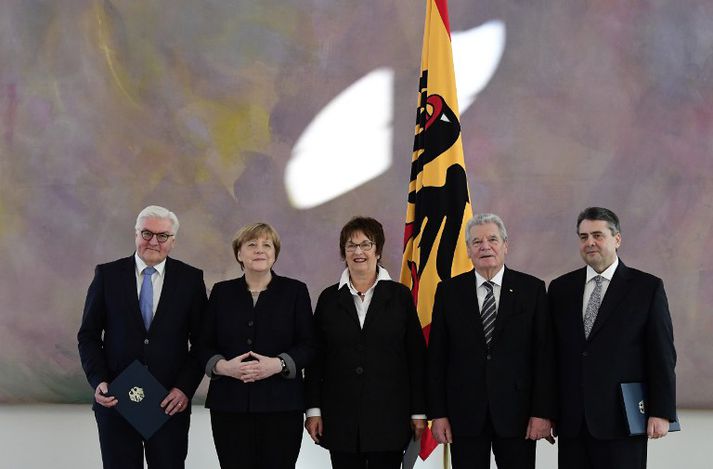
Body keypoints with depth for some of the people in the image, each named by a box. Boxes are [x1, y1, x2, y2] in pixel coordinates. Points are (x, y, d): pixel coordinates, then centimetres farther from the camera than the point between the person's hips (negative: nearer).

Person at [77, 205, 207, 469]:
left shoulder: (190, 279, 2)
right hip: (115, 399, 0)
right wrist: (98, 382, -8)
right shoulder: (107, 275, 2)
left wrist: (186, 388, -7)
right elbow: (88, 335, 5)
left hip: (171, 403, 0)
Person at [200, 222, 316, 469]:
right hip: (230, 405, 1)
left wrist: (278, 364, -14)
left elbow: (308, 345, 2)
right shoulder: (222, 292, 11)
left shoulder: (295, 291, 6)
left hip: (281, 405, -1)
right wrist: (222, 366, -10)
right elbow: (205, 346, 10)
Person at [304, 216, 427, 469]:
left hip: (388, 416, -1)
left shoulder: (400, 296, 4)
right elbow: (316, 358, 8)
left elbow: (416, 356, 3)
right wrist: (313, 409, 2)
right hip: (341, 417, 1)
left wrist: (419, 411, -1)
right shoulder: (329, 298, 7)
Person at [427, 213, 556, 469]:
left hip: (516, 411, -1)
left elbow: (544, 354, -1)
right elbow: (437, 356, 4)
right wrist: (438, 413, -2)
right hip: (464, 413, 1)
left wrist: (543, 412, -6)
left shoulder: (532, 289, 2)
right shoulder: (449, 291, 5)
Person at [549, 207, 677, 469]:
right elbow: (552, 352, 11)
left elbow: (662, 355, -2)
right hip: (571, 420, 3)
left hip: (621, 418, -3)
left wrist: (661, 412, -7)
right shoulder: (561, 288, 10)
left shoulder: (647, 288, 0)